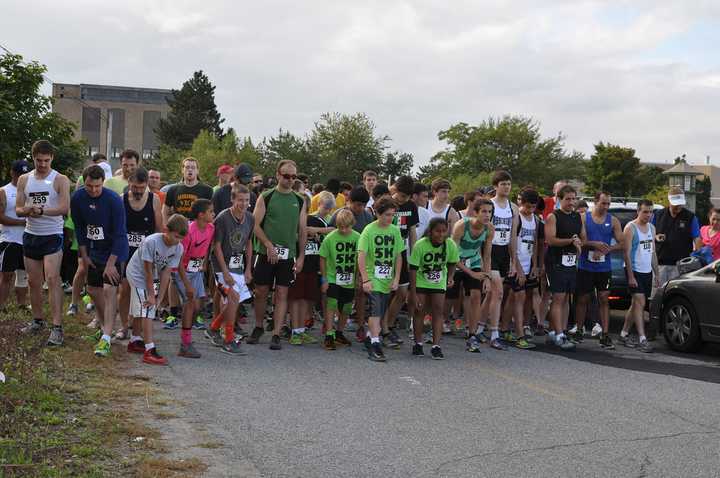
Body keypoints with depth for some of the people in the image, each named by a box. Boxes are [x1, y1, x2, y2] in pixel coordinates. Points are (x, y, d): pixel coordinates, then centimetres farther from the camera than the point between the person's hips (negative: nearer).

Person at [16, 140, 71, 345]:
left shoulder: (60, 180, -5)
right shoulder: (24, 179, 8)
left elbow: (64, 207, -17)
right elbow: (18, 209, 6)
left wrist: (42, 210, -30)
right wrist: (27, 210, -17)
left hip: (52, 236, -5)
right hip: (30, 235, 5)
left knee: (52, 279, -14)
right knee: (33, 281, 12)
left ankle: (57, 327, -16)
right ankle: (38, 320, 27)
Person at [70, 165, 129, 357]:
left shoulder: (113, 200, -23)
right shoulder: (77, 198, -8)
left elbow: (119, 234, -21)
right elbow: (79, 228, 6)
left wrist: (111, 263, -23)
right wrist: (84, 255, 4)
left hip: (114, 251, -6)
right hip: (94, 251, 6)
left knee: (109, 290, -16)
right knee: (93, 290, 12)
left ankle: (106, 337, -18)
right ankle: (106, 326, 32)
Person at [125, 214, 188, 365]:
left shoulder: (178, 248, -14)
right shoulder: (150, 242, -31)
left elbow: (166, 273, -12)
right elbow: (148, 270, -24)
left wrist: (159, 297, -14)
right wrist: (151, 295, -20)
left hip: (151, 278, 6)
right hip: (138, 275, -6)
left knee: (139, 311, 21)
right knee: (147, 312, -15)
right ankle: (150, 351, -18)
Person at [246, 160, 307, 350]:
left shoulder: (300, 201, 8)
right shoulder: (265, 197, 0)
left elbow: (302, 231, 9)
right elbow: (256, 225, -4)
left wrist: (301, 256, 2)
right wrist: (269, 245, -15)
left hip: (288, 255, 2)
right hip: (266, 253, -1)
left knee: (282, 294, 0)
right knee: (261, 291, 6)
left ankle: (276, 335, 3)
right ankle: (258, 328, 26)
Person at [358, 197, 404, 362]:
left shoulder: (395, 231, 5)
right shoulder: (369, 230, -9)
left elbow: (398, 256, 10)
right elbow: (361, 256, -14)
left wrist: (396, 279, 3)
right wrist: (365, 279, -20)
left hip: (387, 280, 5)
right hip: (373, 278, -5)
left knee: (380, 313, 12)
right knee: (376, 311, -15)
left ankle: (369, 339, 30)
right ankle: (375, 346, -15)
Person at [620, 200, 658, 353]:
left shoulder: (651, 228, 13)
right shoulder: (630, 228, -10)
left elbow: (653, 252, 18)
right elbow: (627, 253, -14)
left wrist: (656, 274, 14)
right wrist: (630, 276, -19)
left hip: (647, 272, 7)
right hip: (635, 271, -7)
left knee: (635, 304, 12)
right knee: (640, 303, -14)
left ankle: (624, 334, 21)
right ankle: (642, 339, -17)